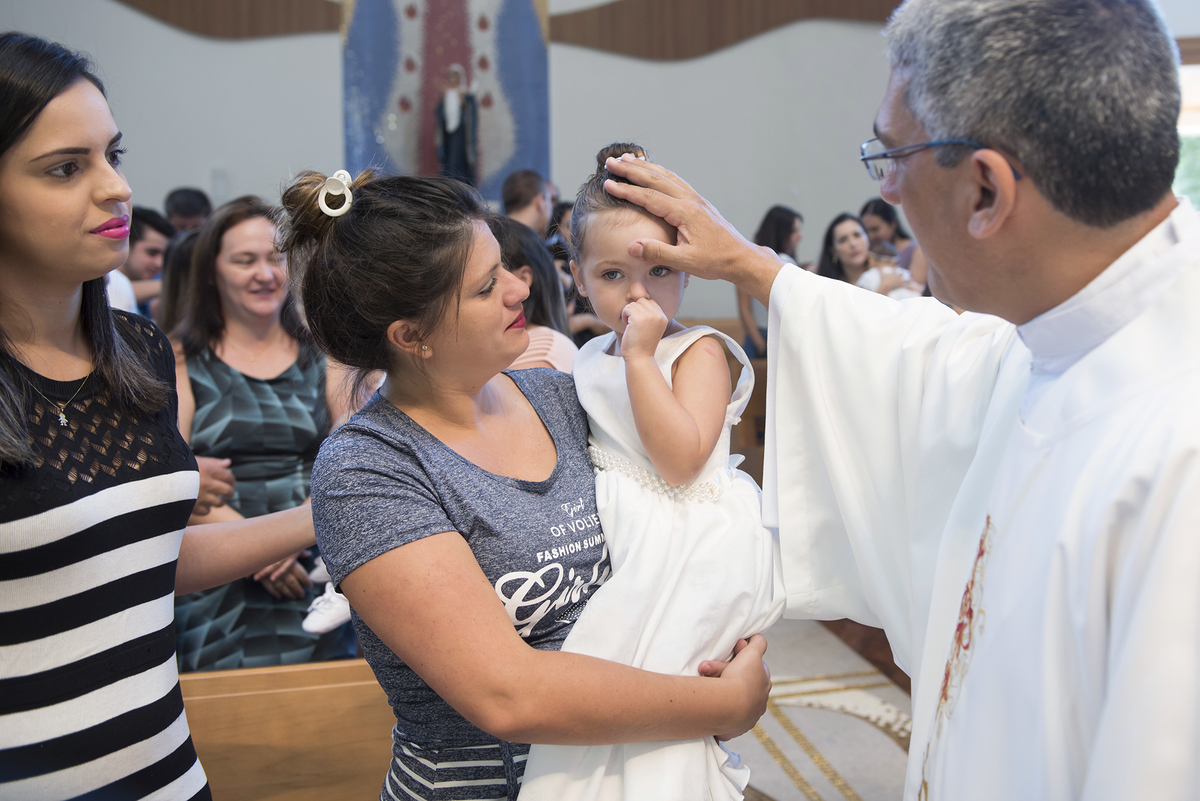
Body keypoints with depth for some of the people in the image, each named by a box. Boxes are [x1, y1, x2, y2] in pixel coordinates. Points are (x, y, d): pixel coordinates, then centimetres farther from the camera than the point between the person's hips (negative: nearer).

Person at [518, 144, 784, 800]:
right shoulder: (591, 358, 11)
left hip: (686, 542, -6)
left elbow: (681, 461, -23)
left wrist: (642, 357, -21)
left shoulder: (698, 351, -8)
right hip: (617, 539, 7)